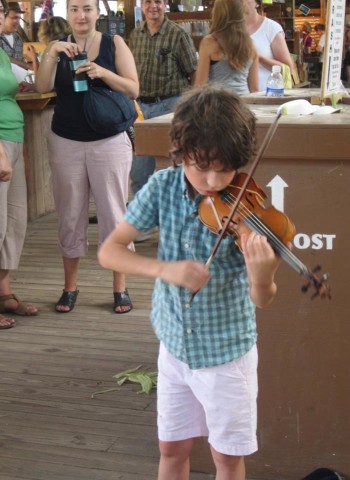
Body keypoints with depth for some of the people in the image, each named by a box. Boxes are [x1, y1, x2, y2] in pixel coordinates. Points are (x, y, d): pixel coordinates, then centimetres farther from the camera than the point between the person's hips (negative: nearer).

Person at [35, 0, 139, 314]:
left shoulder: (114, 44, 0)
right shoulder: (58, 47, 6)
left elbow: (133, 89, -7)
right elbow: (42, 87, -8)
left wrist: (102, 72, -21)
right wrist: (51, 53, -21)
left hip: (109, 142, -2)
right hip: (65, 143, 2)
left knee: (113, 213, 2)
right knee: (70, 216, 7)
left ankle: (120, 287, 12)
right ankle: (70, 287, 18)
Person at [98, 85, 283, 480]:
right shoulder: (163, 187, -12)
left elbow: (261, 300, -20)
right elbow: (109, 251, -12)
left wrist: (261, 277, -44)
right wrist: (165, 269, -29)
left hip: (227, 350, -2)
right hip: (174, 344, 2)